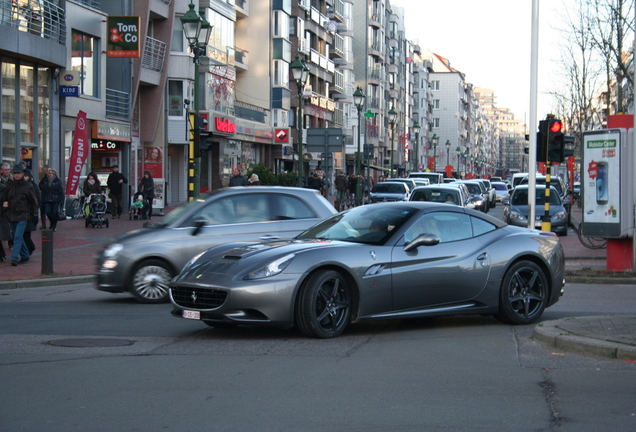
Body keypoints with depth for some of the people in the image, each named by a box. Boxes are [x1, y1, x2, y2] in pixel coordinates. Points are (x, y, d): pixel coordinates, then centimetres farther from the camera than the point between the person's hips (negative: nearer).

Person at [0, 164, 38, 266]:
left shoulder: (28, 186, -4)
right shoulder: (9, 185, 7)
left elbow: (33, 201, 1)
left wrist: (35, 214, -2)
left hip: (23, 215, -5)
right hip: (11, 215, 5)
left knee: (18, 236, -15)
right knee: (17, 237, 13)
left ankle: (14, 258, -20)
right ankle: (25, 255, 26)